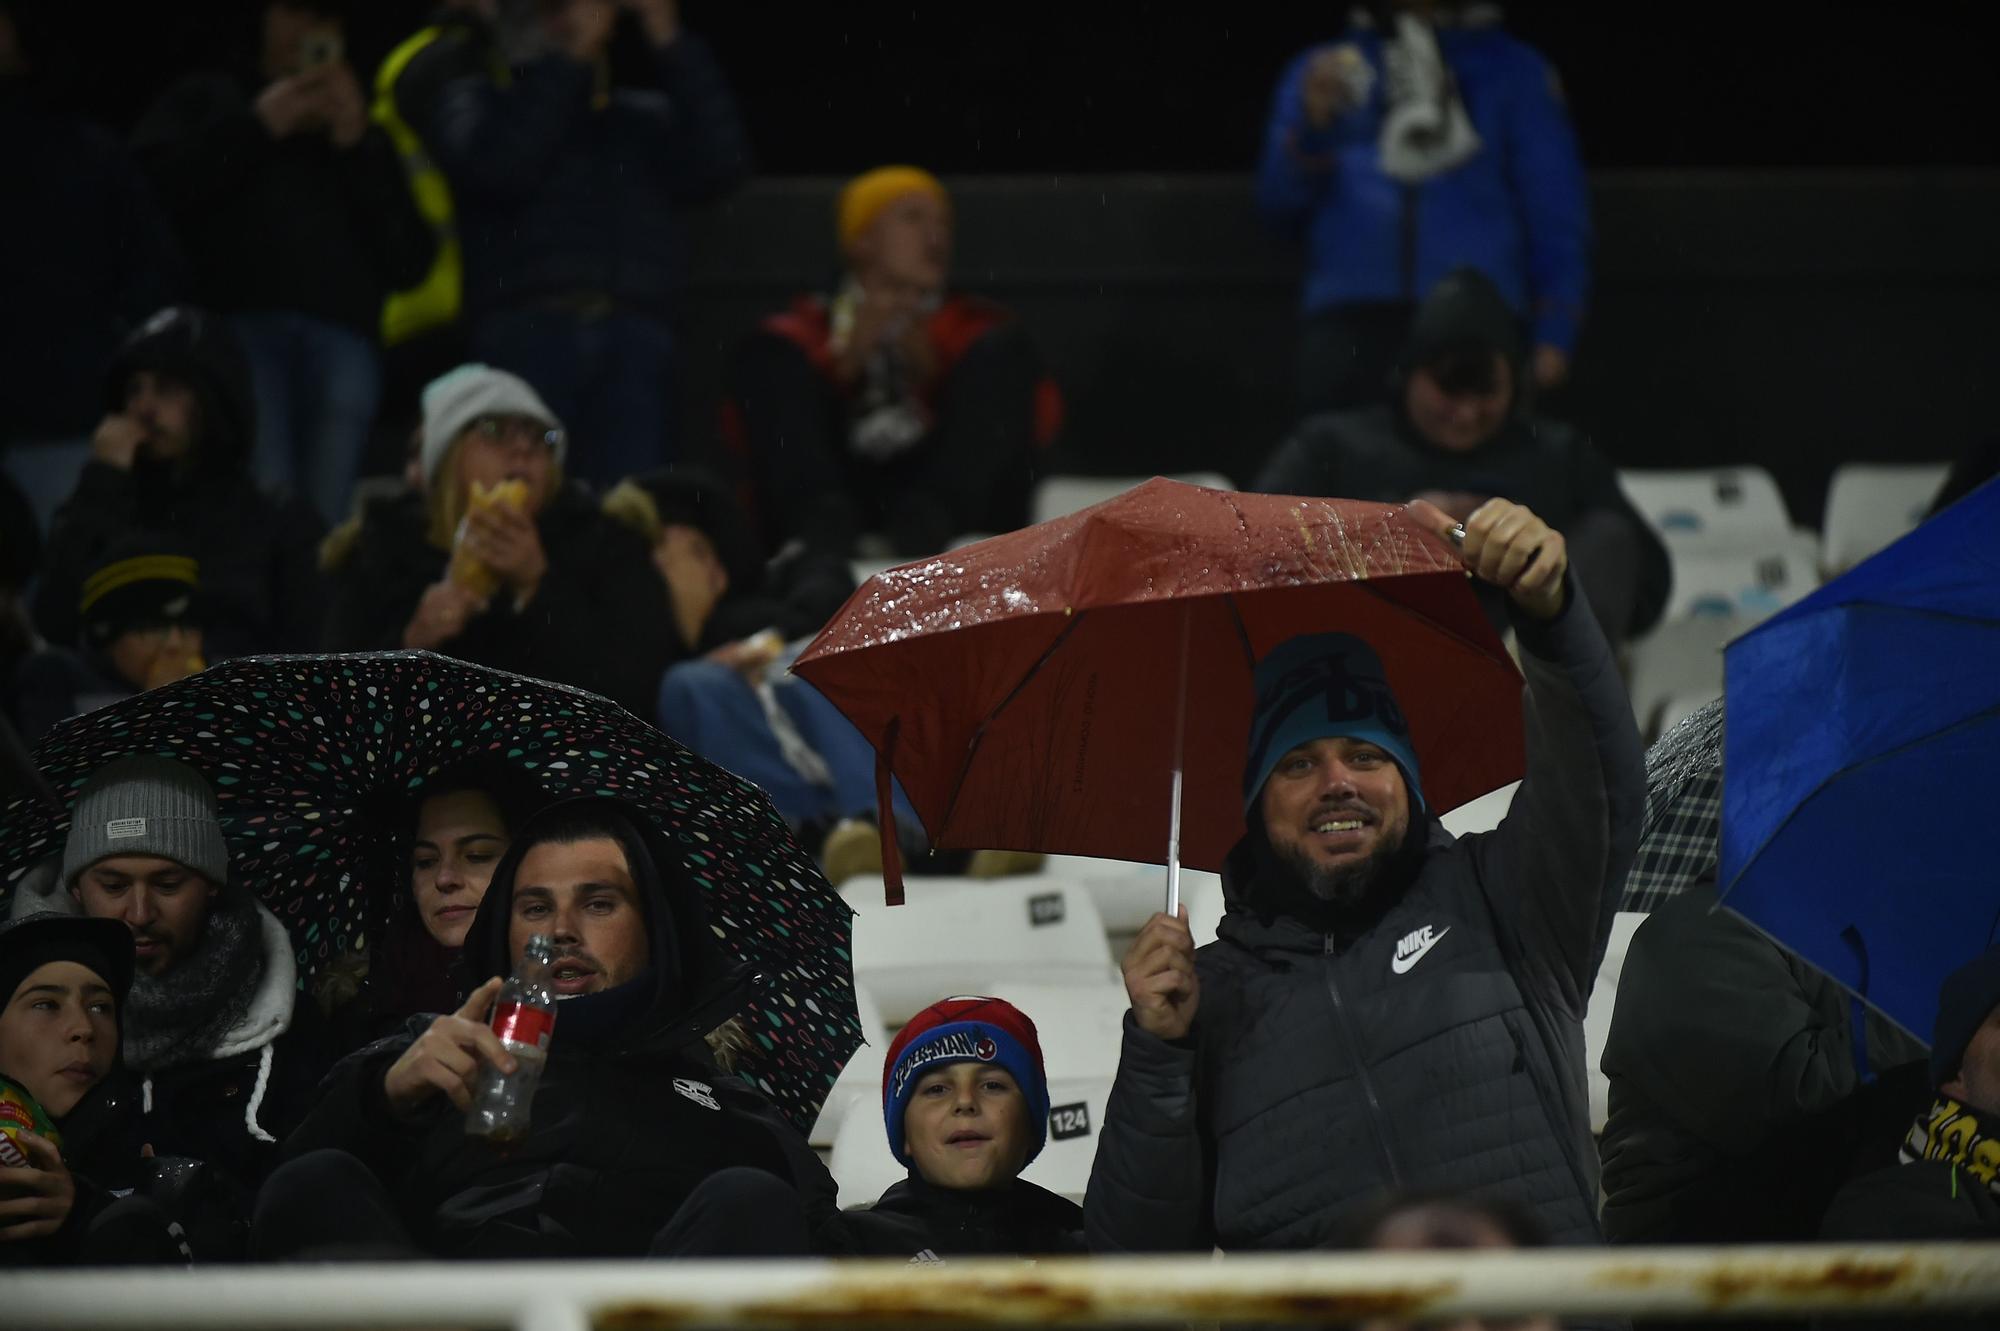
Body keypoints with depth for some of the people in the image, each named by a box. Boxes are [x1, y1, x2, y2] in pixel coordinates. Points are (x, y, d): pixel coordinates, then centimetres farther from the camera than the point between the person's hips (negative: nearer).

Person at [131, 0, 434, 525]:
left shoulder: (365, 136, 31)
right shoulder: (206, 102, 26)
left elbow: (409, 261, 17)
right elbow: (153, 184, 5)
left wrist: (357, 149, 9)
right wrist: (255, 128, 6)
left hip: (341, 330, 2)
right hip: (239, 320, -2)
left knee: (326, 513, -12)